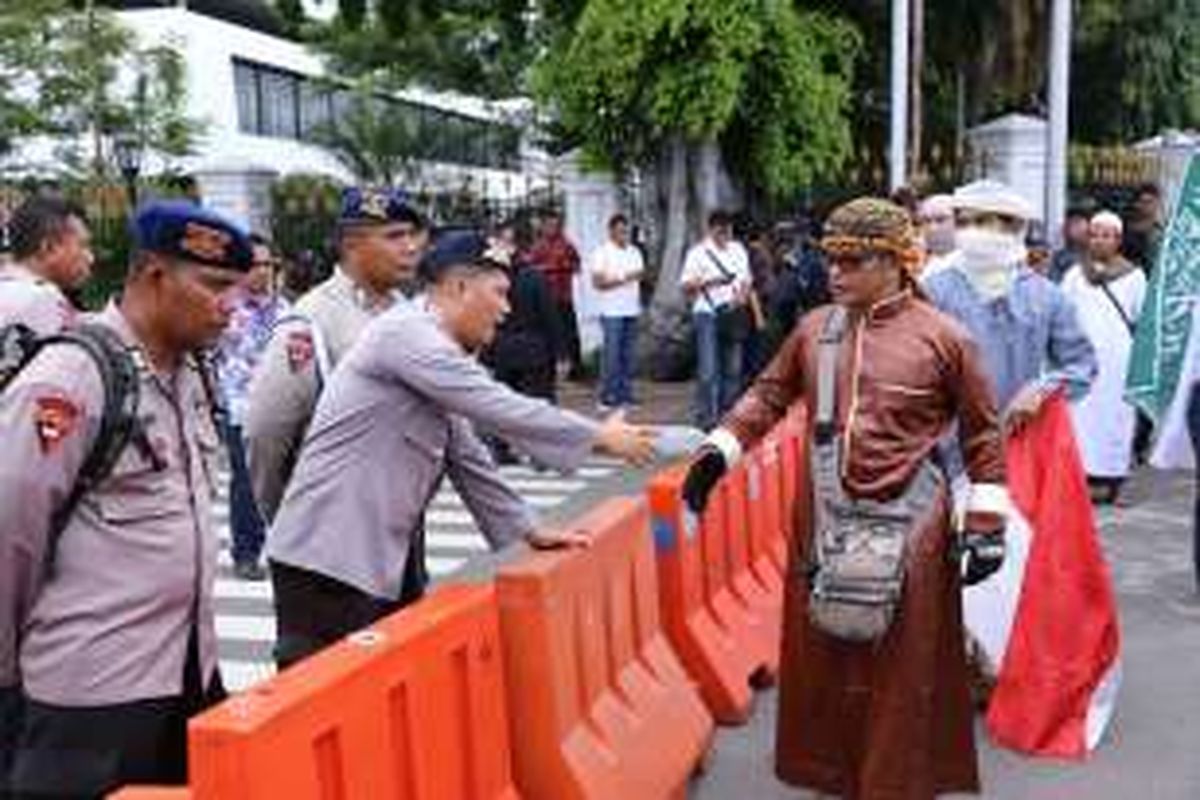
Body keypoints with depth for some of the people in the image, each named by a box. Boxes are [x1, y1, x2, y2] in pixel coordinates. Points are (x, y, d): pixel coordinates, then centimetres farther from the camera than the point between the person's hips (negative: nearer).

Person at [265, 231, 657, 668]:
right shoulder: (406, 333, -14)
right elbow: (498, 409, -20)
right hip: (327, 559, -10)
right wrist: (599, 436, -11)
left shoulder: (433, 346, 15)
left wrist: (528, 530, 18)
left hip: (387, 559, 10)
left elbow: (467, 457, 19)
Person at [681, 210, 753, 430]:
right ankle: (706, 417, -3)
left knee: (733, 369, 9)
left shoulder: (738, 250, 14)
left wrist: (742, 294, -2)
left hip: (733, 316, 5)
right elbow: (686, 286, -5)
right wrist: (706, 282, -22)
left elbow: (746, 280, 19)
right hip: (708, 315, -5)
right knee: (708, 370, -8)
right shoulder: (698, 252, -2)